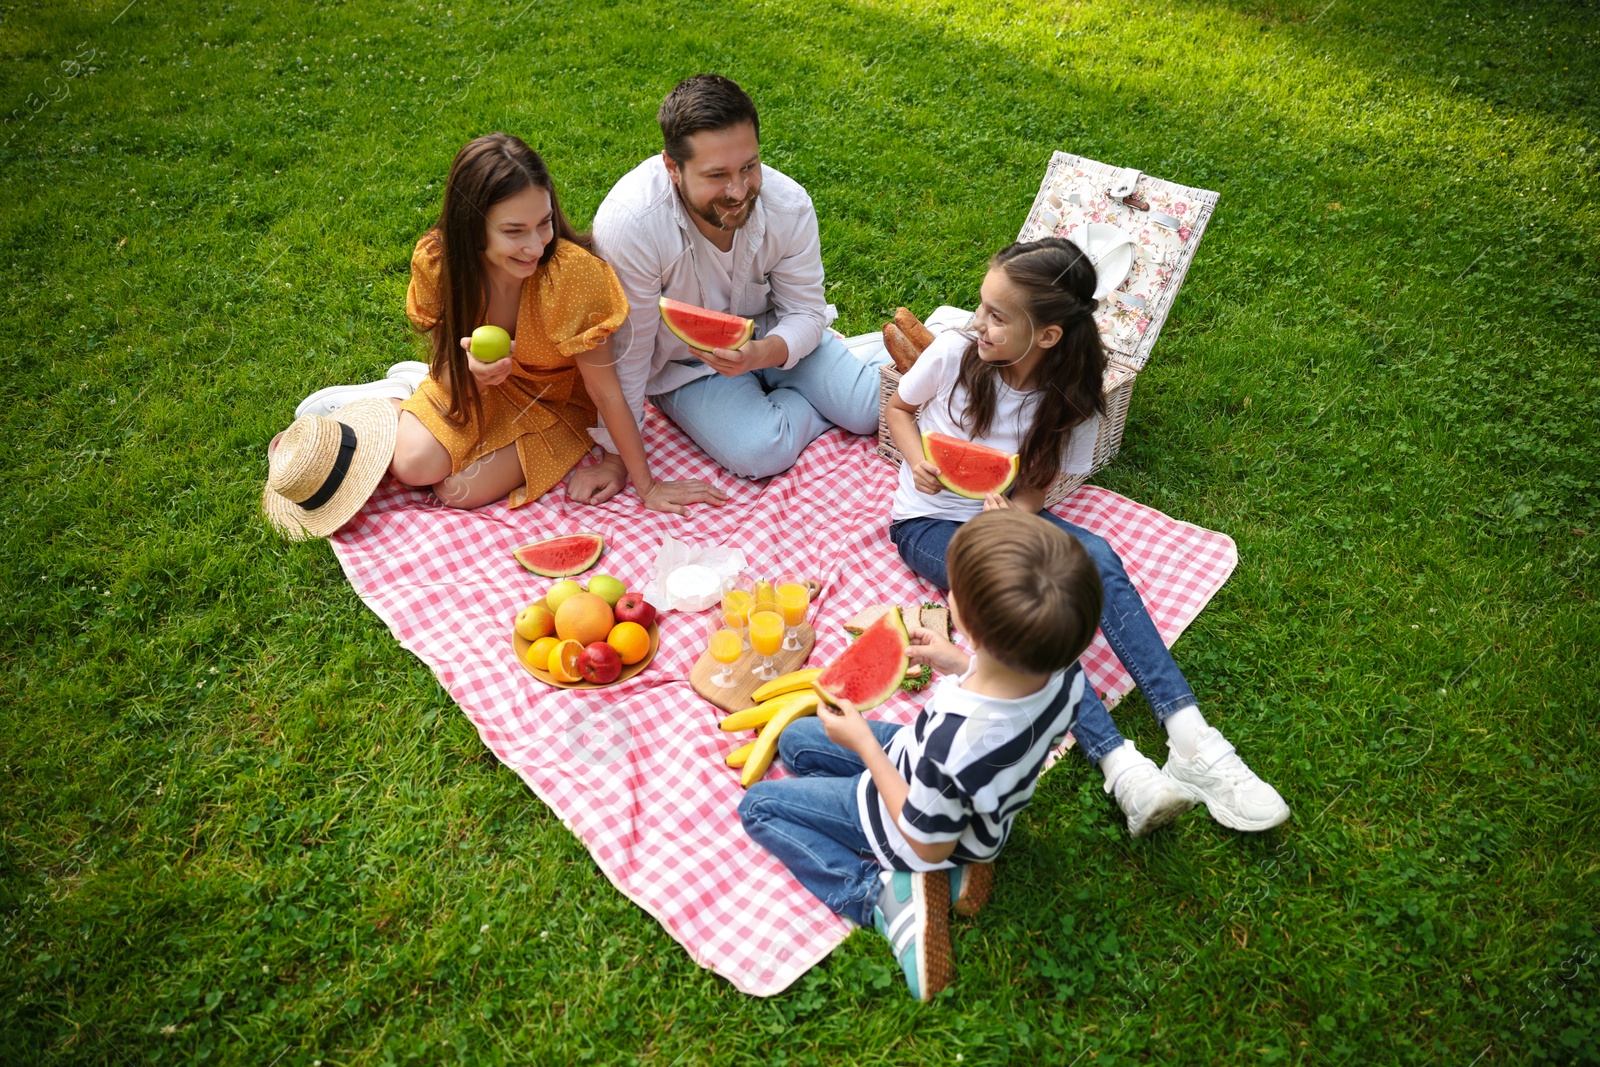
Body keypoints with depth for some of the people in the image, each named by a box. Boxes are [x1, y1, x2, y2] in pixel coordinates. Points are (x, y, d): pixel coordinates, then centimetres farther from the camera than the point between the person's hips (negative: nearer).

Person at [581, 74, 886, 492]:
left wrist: (760, 353, -33)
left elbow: (804, 312, -10)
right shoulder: (628, 224, -31)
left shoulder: (789, 204, -22)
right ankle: (826, 401, 4)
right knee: (759, 453, -26)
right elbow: (626, 352, -22)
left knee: (873, 409, -15)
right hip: (685, 363, -2)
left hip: (770, 338, 2)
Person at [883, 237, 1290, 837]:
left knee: (1096, 558, -29)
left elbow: (1039, 483, 0)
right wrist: (919, 462, -16)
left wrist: (1013, 510, -24)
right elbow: (897, 409, 4)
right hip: (929, 522, -2)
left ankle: (1190, 741, -32)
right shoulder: (953, 353, -14)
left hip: (1002, 513, 2)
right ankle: (1122, 768, -40)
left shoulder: (1068, 402, -9)